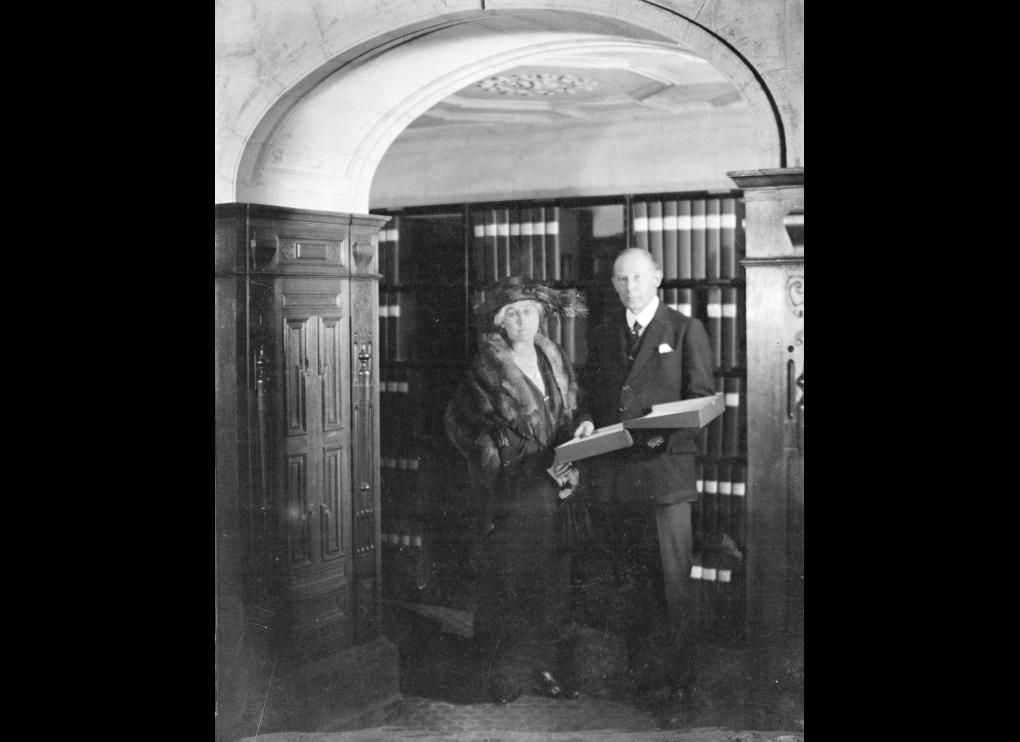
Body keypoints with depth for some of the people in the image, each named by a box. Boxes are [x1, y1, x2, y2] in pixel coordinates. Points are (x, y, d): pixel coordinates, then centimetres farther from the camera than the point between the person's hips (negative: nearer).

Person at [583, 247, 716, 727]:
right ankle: (641, 677, 24)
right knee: (630, 584, 12)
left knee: (674, 585, -5)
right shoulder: (604, 331, 16)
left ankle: (680, 689, 4)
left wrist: (667, 433, -16)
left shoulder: (686, 331, 3)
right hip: (614, 472, 4)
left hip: (665, 468, -4)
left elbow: (703, 399, -1)